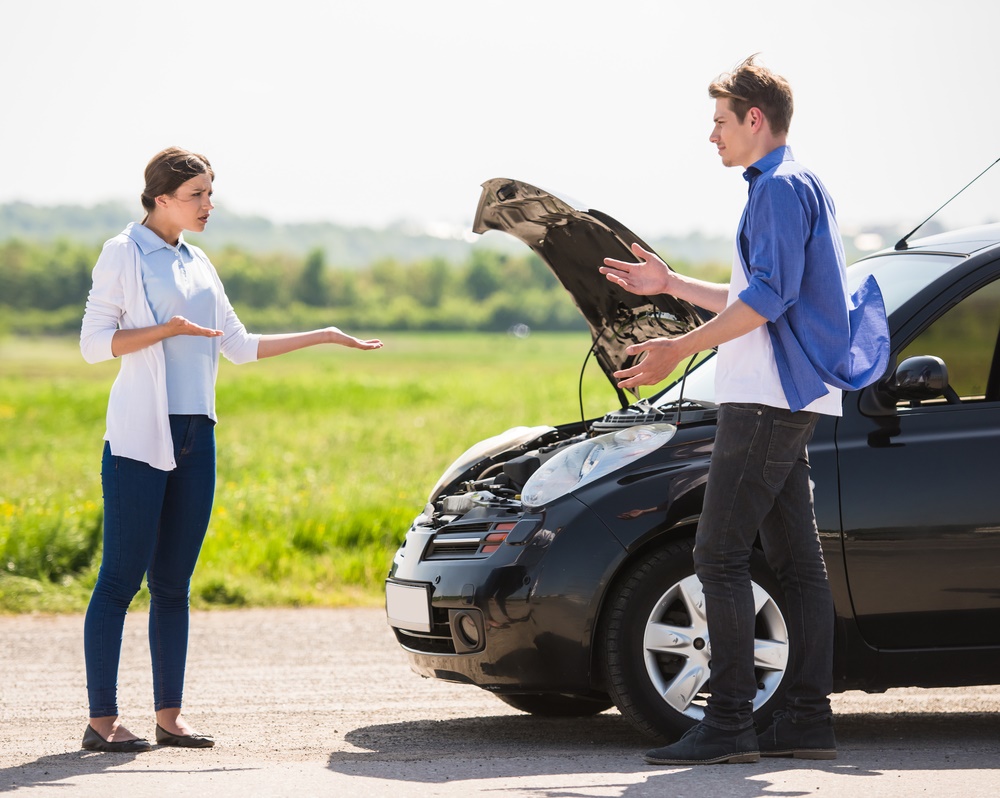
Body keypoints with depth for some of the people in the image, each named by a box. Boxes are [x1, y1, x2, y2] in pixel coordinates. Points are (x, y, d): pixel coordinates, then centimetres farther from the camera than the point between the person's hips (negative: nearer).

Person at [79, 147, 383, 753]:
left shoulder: (198, 264, 17)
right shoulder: (125, 253, -3)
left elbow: (240, 346, 22)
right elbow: (93, 343, -8)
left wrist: (324, 337, 22)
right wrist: (168, 329, -18)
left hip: (195, 435, 7)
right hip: (139, 434, -7)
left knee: (174, 583, 7)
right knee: (122, 578, -7)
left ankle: (169, 714, 10)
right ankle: (102, 720, -6)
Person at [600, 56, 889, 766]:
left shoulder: (782, 187, -11)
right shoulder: (790, 187, 22)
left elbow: (768, 296, -21)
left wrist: (679, 350, -21)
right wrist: (672, 284, 30)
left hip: (768, 400, -11)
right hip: (789, 401, 11)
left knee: (720, 556, -11)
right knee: (797, 560, 8)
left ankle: (729, 725, -14)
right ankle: (810, 719, 9)